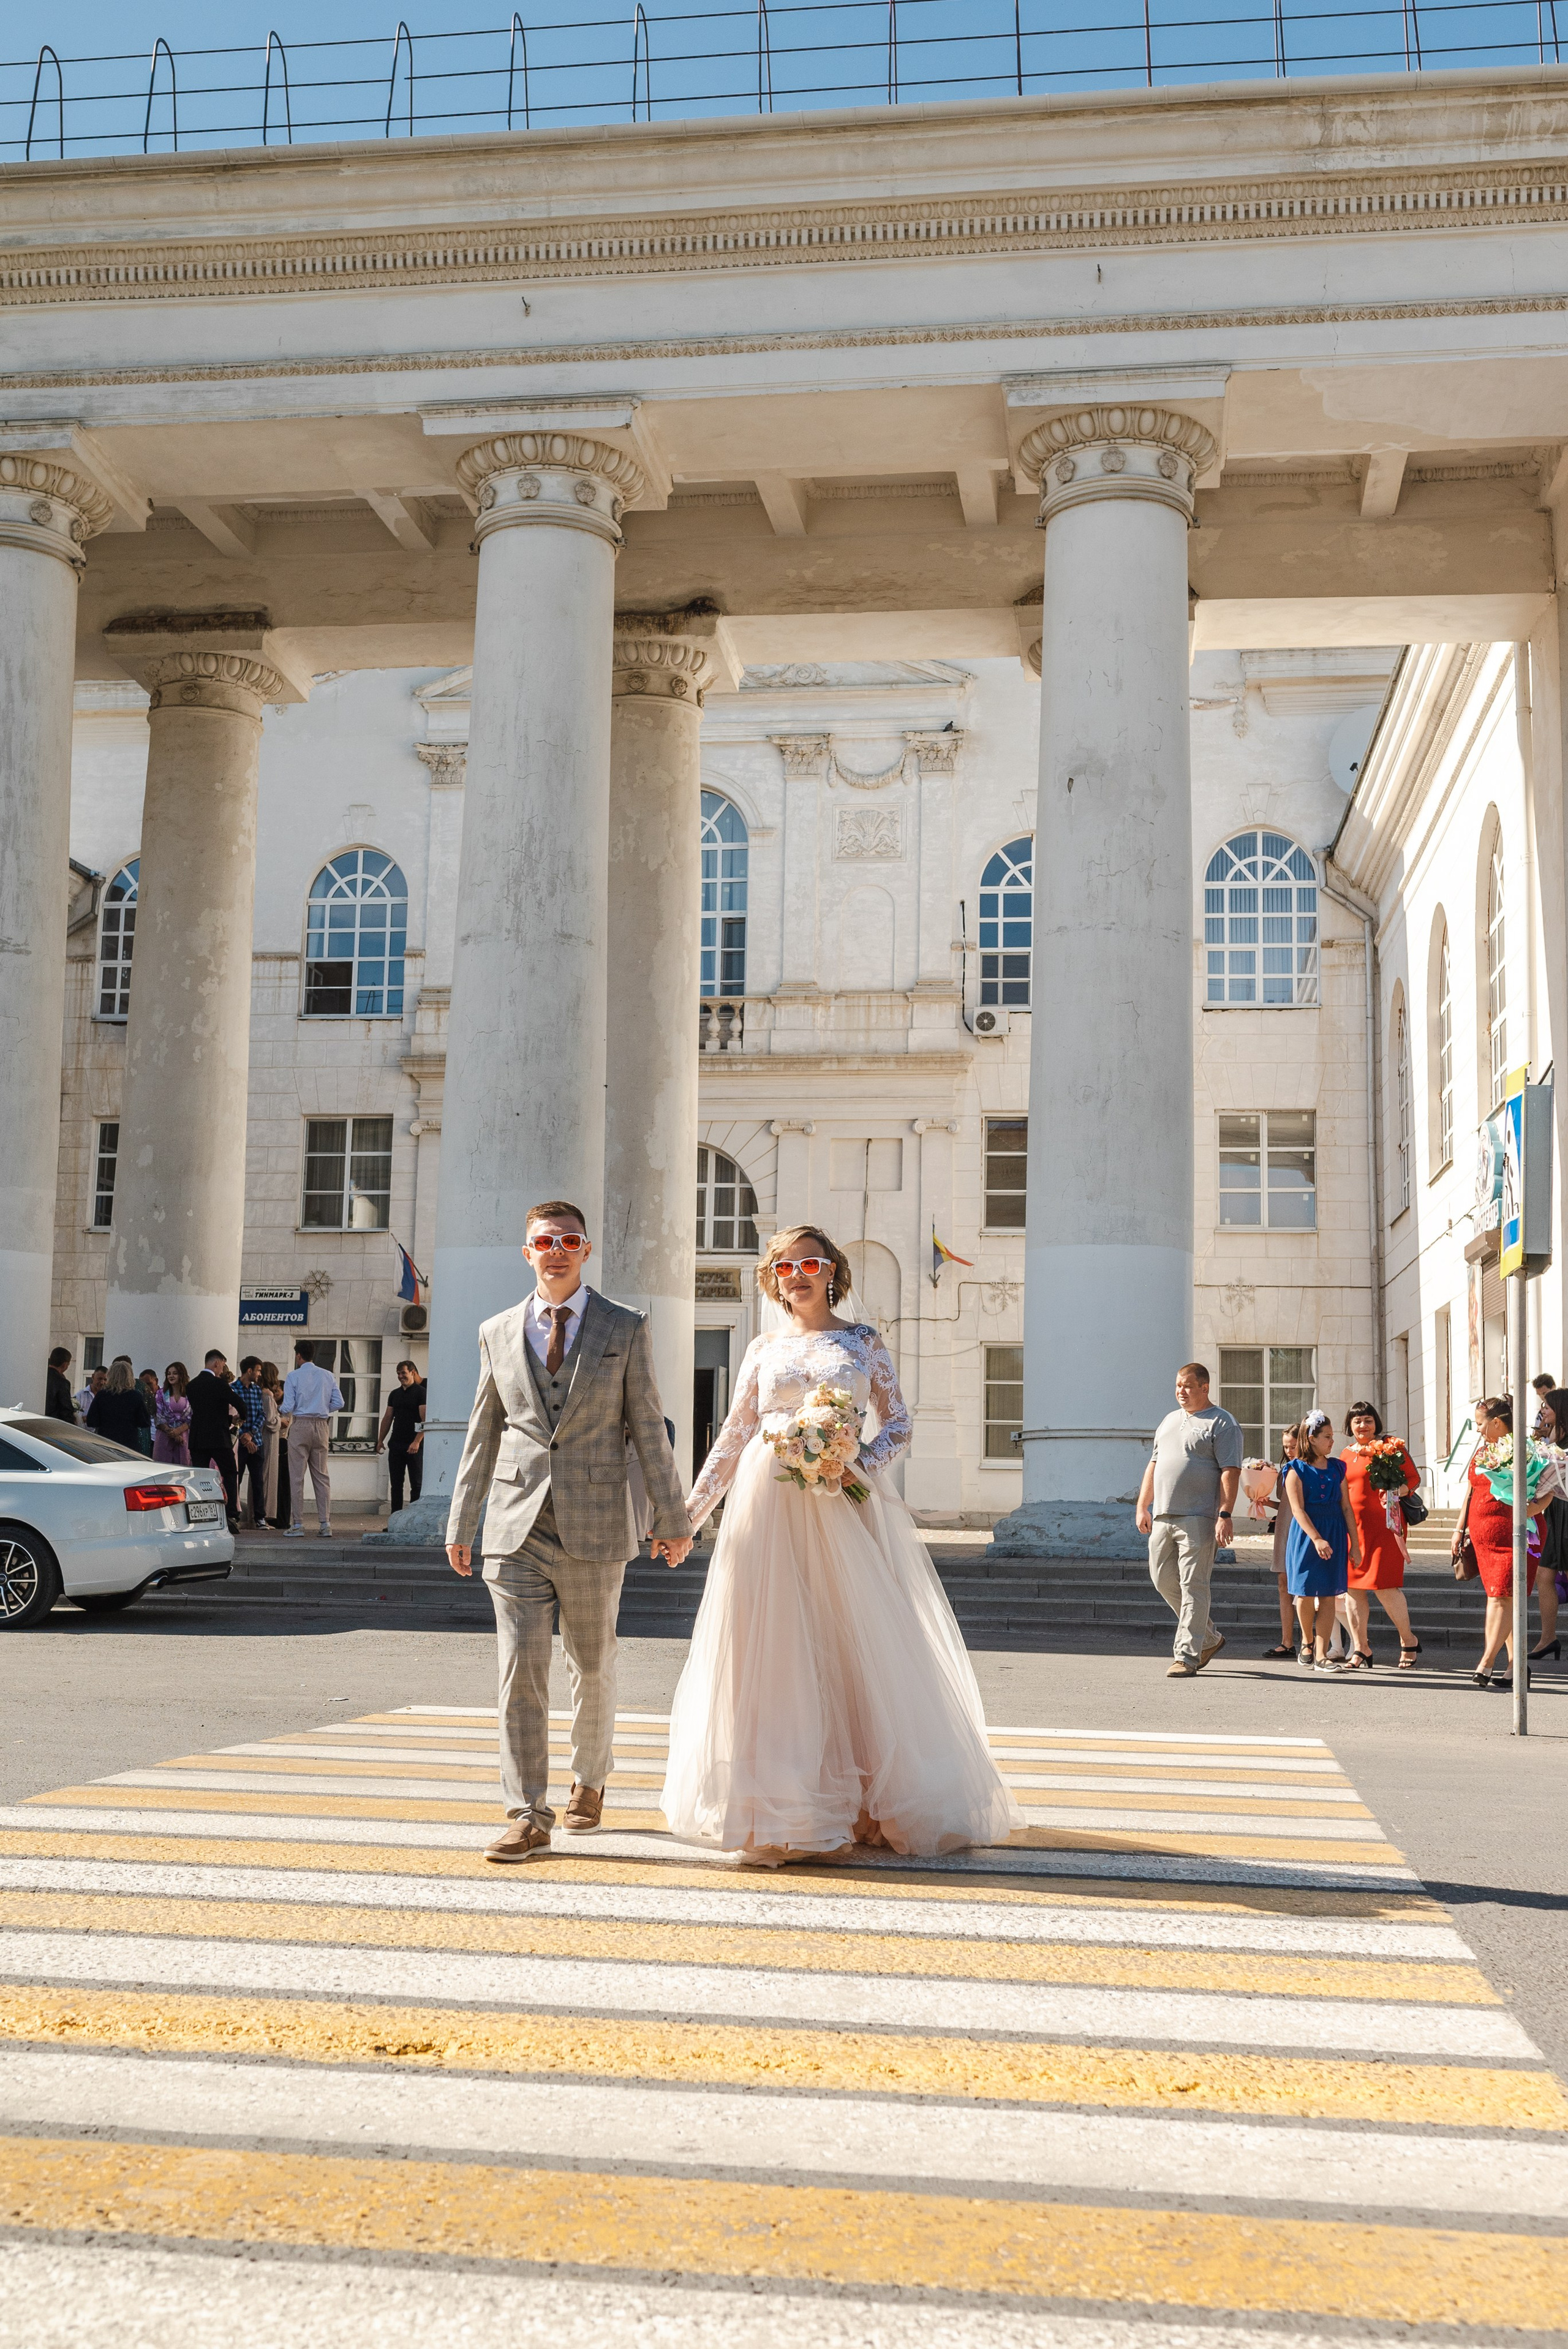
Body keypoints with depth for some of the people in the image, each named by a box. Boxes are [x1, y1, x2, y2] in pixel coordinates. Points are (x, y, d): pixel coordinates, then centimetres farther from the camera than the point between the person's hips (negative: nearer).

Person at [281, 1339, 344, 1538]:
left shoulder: (293, 1377, -5)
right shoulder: (328, 1376, 7)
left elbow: (288, 1407, -9)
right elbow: (339, 1403, 2)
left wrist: (286, 1415, 13)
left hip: (300, 1426, -4)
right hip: (321, 1426, 4)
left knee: (297, 1477, 1)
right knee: (321, 1476, 8)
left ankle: (297, 1525, 0)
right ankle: (326, 1524, 4)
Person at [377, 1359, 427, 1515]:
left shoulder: (421, 1392, -4)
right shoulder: (395, 1394, 15)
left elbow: (425, 1419, -12)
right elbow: (388, 1418, 18)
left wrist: (417, 1442, -20)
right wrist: (380, 1440, 10)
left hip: (414, 1446, -6)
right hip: (396, 1444, 6)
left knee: (416, 1485, -3)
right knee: (396, 1484, 7)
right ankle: (395, 1519, 11)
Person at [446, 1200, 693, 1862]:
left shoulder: (626, 1330, 2)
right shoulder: (498, 1333, 8)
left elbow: (647, 1428, 3)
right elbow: (482, 1435, 12)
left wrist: (672, 1517, 3)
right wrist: (460, 1522, 12)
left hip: (594, 1529, -1)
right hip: (516, 1528, 1)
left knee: (592, 1665, 11)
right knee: (520, 1667, -4)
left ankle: (590, 1778, 34)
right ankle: (528, 1815, 0)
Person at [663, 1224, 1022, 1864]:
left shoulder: (862, 1341, 8)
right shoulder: (763, 1350, 12)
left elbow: (899, 1423, 6)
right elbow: (733, 1437, 13)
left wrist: (860, 1466, -11)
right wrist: (691, 1509, 9)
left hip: (844, 1504, -1)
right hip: (769, 1503, 1)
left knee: (858, 1637, -1)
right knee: (776, 1649, -1)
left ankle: (871, 1800, 10)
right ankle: (780, 1809, 4)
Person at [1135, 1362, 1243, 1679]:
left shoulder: (1221, 1424, -3)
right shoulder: (1170, 1420, 20)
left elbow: (1230, 1473, -11)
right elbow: (1154, 1465, 24)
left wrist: (1225, 1515, -19)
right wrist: (1142, 1507, 17)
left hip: (1198, 1520, -8)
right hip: (1162, 1517, 8)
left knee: (1193, 1587, -7)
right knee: (1163, 1580, 10)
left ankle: (1187, 1656, -4)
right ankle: (1208, 1639, 25)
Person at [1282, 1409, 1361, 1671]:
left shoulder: (1337, 1468, 10)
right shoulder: (1296, 1470, -3)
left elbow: (1346, 1507, 10)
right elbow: (1298, 1509, -11)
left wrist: (1355, 1543, 5)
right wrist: (1317, 1539, -21)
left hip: (1335, 1534, 3)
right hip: (1306, 1534, -3)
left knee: (1328, 1595, -2)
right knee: (1305, 1592, -1)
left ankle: (1321, 1655, -3)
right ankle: (1307, 1640, 25)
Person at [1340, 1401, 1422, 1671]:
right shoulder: (1346, 1455, 17)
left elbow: (1414, 1478, 0)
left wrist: (1396, 1492, -19)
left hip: (1383, 1525, -6)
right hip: (1352, 1526, 6)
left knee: (1384, 1584, -11)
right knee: (1352, 1586, 3)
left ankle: (1409, 1641, 8)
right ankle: (1361, 1649, 10)